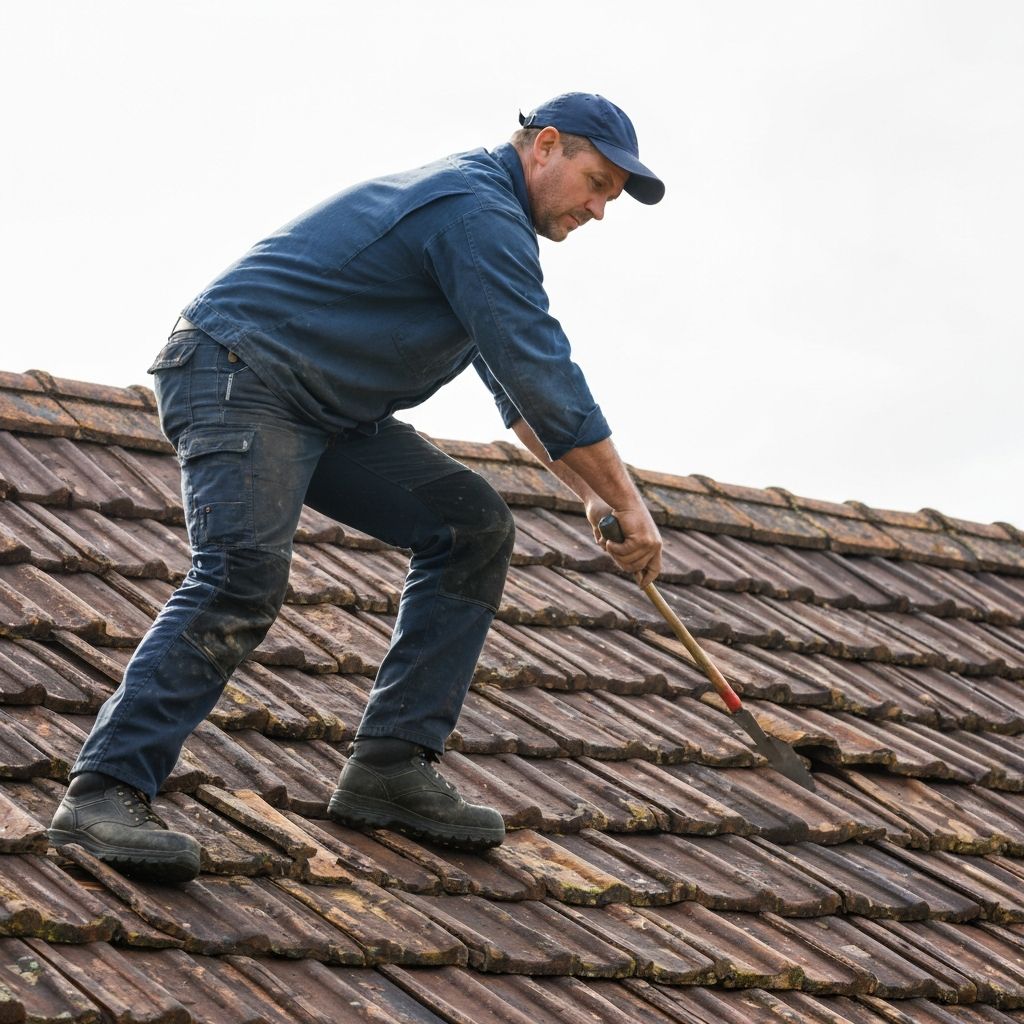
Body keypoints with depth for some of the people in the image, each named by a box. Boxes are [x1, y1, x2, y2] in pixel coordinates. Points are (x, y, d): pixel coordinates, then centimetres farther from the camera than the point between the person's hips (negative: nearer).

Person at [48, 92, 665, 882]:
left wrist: (591, 491, 20)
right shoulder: (479, 214, -15)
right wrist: (626, 502, -10)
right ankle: (104, 793, -33)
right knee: (245, 576, -29)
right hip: (241, 377, -11)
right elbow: (543, 376, -18)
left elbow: (518, 385, 29)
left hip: (328, 413, 11)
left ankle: (391, 768, 2)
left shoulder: (474, 205, 19)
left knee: (472, 526, 6)